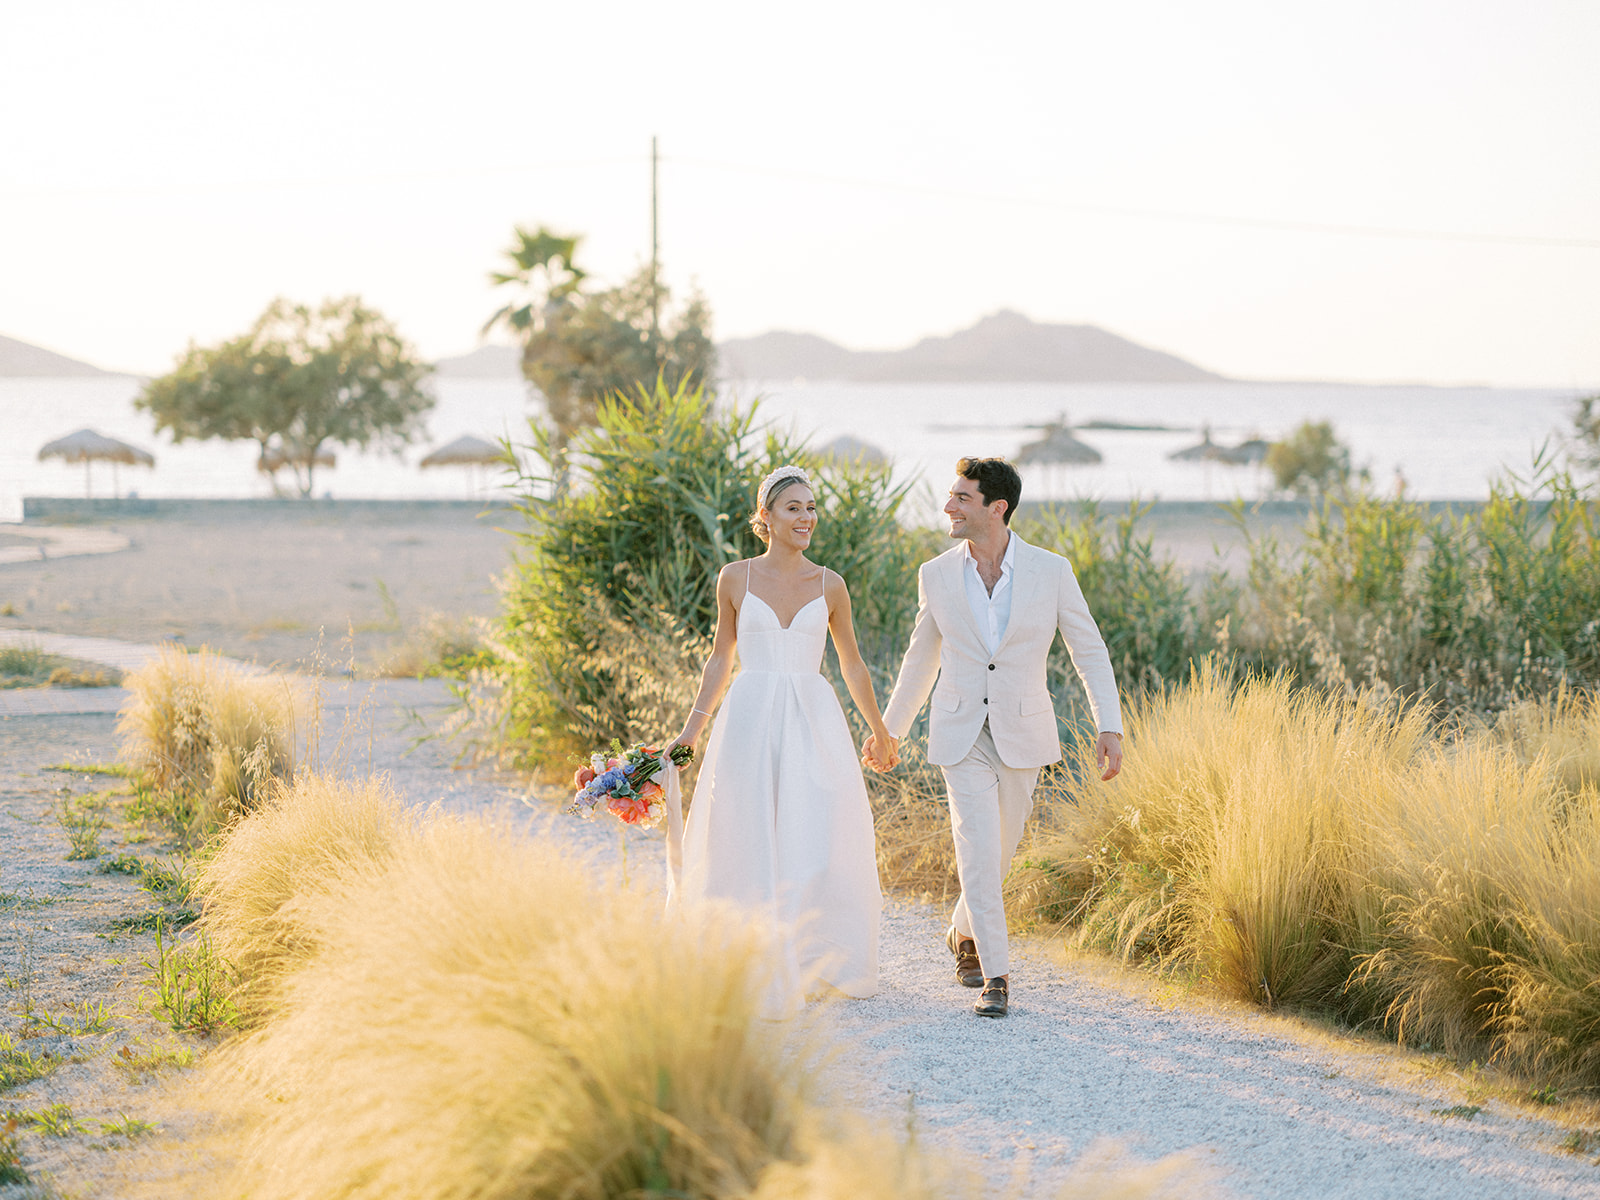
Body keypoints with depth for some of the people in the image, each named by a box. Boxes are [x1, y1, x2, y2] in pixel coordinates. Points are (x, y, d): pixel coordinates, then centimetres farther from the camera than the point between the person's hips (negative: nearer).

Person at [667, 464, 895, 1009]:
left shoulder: (829, 586, 5)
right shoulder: (736, 579, 3)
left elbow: (851, 664, 15)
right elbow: (720, 659, 10)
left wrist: (880, 731, 19)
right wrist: (692, 728, 5)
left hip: (813, 721, 1)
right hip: (751, 719, -1)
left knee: (821, 840, -3)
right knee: (748, 845, -1)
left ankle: (834, 959, 14)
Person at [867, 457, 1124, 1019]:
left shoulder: (1051, 571, -9)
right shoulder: (937, 576, -4)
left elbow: (1089, 650, -2)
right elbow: (921, 657, 10)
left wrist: (1109, 726, -10)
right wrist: (889, 728, 16)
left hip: (1021, 735, 0)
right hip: (961, 734, 0)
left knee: (998, 850, 13)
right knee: (977, 851, -12)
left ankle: (964, 933, 41)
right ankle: (996, 976, -5)